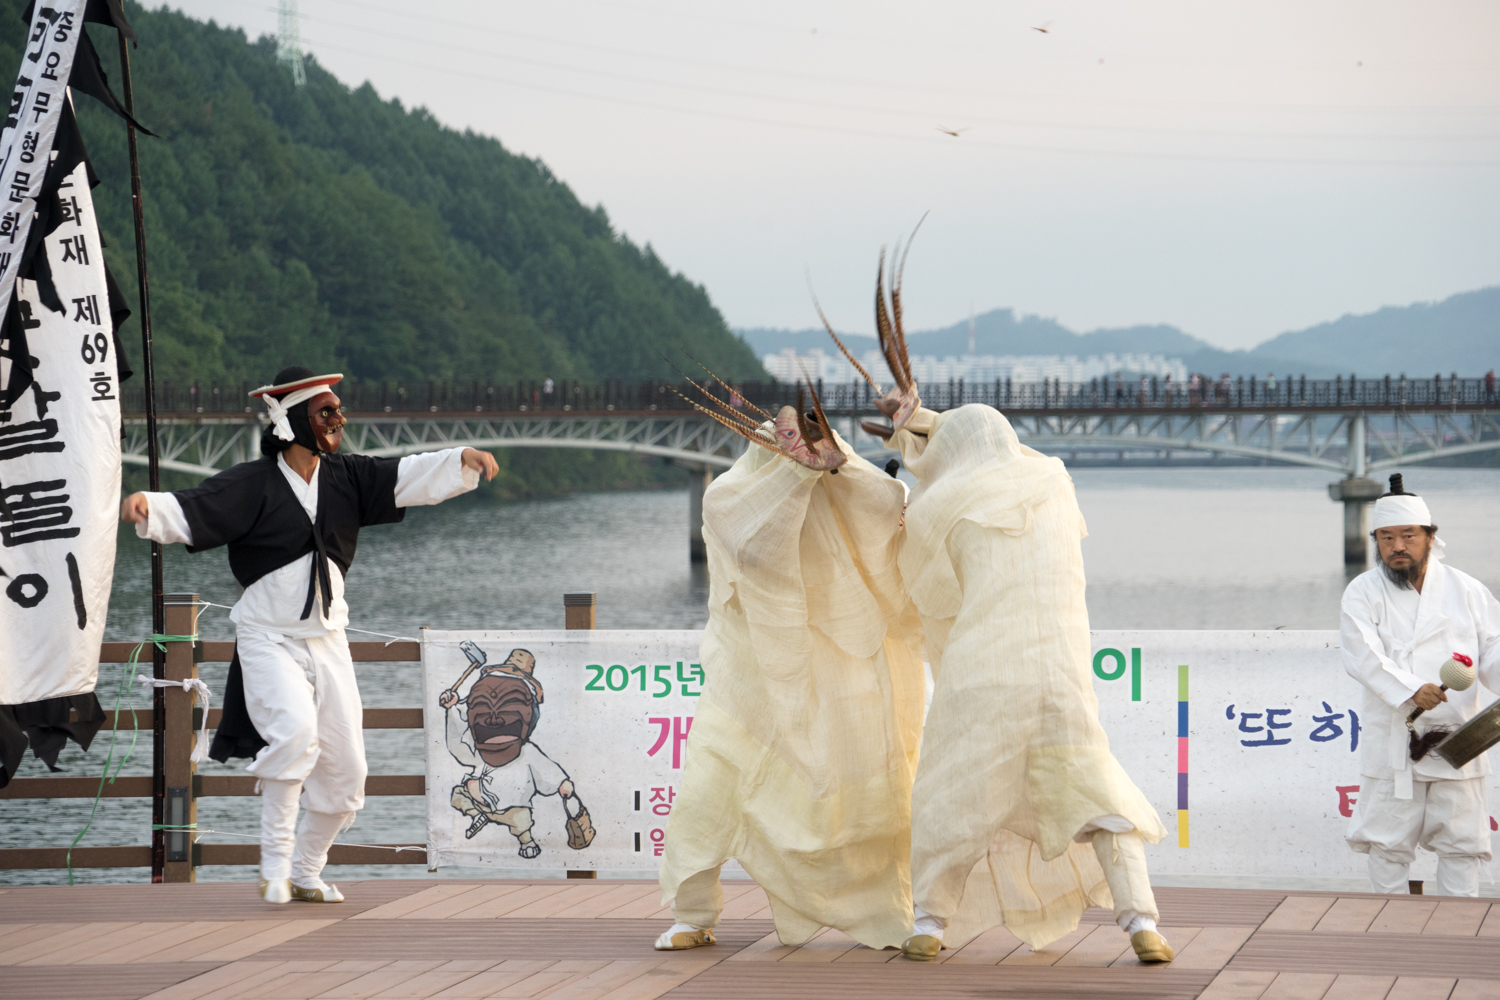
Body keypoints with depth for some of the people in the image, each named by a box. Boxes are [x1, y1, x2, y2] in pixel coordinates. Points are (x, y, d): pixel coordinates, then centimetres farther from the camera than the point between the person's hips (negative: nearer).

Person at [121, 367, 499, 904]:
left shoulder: (345, 476, 5)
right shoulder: (251, 485, -11)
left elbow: (408, 478, 1)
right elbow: (191, 512, -22)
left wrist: (462, 460, -15)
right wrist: (146, 507, -42)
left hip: (327, 641, 6)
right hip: (268, 639, -6)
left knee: (345, 770, 6)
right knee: (296, 730, -30)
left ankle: (306, 873, 26)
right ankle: (275, 861, -18)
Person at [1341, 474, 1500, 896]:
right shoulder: (1363, 593, 0)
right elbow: (1364, 656, -14)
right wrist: (1410, 691, -30)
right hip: (1392, 746, -1)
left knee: (1460, 845, 2)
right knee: (1388, 845, 1)